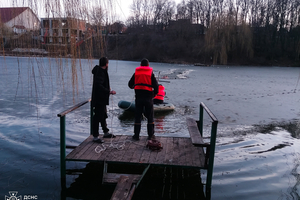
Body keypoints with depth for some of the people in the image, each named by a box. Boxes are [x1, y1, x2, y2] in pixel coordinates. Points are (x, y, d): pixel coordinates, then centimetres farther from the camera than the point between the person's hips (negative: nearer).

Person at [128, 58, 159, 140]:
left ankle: (136, 135, 9)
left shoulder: (136, 73, 8)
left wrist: (134, 87, 35)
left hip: (138, 97, 2)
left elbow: (130, 84, 13)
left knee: (137, 116, 8)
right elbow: (156, 86, -6)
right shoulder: (151, 73, 1)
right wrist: (154, 94, 11)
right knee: (150, 116, 9)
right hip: (148, 97, -1)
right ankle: (151, 135, 13)